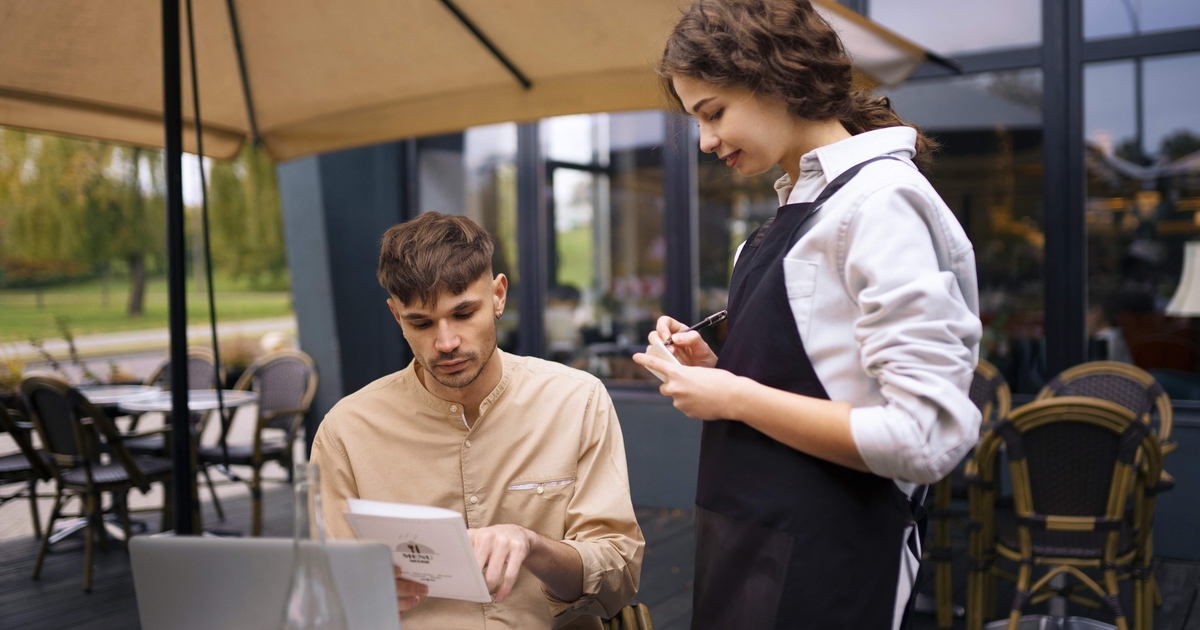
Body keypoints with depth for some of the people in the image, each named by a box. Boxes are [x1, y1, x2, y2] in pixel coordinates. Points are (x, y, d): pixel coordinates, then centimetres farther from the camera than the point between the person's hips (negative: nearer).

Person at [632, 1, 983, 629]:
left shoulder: (882, 200, -16)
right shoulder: (800, 202, 10)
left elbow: (926, 438, -24)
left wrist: (735, 398, -18)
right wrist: (715, 368, 1)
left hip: (819, 563, -8)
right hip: (751, 545, 8)